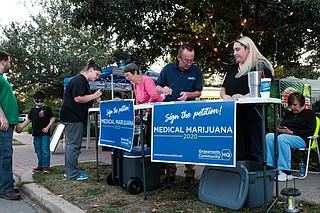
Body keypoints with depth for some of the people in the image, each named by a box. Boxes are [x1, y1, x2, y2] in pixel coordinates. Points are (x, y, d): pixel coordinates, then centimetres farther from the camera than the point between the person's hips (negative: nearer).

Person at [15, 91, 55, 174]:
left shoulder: (47, 108, -1)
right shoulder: (33, 109, 14)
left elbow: (52, 118, -4)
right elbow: (28, 119, 19)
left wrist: (47, 127, -13)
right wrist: (21, 127, 11)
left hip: (45, 133, -5)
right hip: (36, 134, 6)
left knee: (45, 150, -8)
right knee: (38, 151, 10)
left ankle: (46, 166, -6)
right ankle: (40, 166, 19)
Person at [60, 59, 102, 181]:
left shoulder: (84, 81, 20)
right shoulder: (79, 80, -13)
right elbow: (78, 98, -22)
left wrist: (94, 100, 11)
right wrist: (94, 95, -14)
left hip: (74, 116, 11)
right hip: (73, 116, -11)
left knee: (71, 144, 14)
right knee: (74, 144, -7)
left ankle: (70, 171, 23)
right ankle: (73, 174, -1)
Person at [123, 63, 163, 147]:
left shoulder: (146, 80, -15)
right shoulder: (135, 85, 12)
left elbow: (154, 96, -27)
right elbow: (138, 101, 18)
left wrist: (146, 109, -20)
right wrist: (139, 113, 4)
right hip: (150, 113, 9)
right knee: (148, 136, 9)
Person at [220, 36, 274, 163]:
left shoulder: (261, 66, -1)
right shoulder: (232, 69, 21)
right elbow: (223, 89, 25)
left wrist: (245, 97, -22)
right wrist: (224, 96, 2)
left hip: (253, 117, -6)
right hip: (234, 116, 7)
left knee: (255, 153, -1)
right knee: (237, 154, 10)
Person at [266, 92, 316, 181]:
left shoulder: (309, 113, 12)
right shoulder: (288, 114, 31)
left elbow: (310, 131, -2)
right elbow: (280, 126, 27)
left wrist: (291, 132, -13)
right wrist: (278, 129, -1)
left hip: (301, 138, -5)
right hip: (284, 136, 6)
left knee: (282, 138, -38)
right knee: (269, 136, -28)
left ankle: (286, 172, -37)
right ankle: (271, 167, -32)